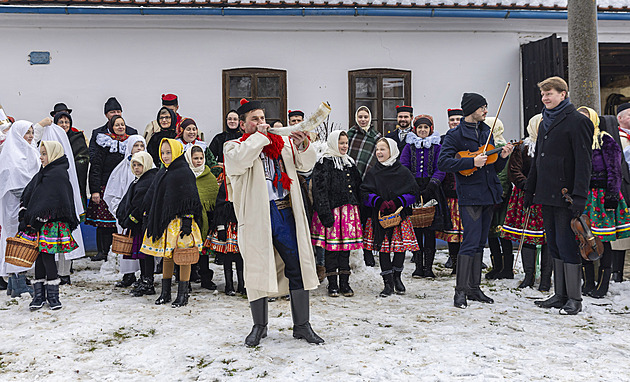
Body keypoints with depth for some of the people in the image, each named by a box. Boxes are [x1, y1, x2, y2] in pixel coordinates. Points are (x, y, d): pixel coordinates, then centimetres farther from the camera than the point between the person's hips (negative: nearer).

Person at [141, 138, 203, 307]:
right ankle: (165, 293, 21)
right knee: (166, 257, 12)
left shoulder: (184, 172, -8)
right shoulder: (162, 173, 15)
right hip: (163, 221, 8)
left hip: (179, 221, -7)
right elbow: (152, 197, 23)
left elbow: (189, 199, -12)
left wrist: (187, 221, -17)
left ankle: (183, 294, 6)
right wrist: (150, 219, 20)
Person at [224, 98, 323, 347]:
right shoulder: (234, 146, 6)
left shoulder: (282, 144, 16)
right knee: (257, 270, 4)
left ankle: (302, 325, 15)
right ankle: (259, 326, 21)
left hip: (284, 212, 3)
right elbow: (237, 162, -17)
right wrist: (259, 136, -10)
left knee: (298, 267, 2)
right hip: (256, 215, -3)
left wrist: (302, 147, -10)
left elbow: (306, 165, 10)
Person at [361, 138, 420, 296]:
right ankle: (388, 282, 10)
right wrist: (380, 203, -14)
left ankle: (397, 277, 24)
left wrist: (396, 203, -14)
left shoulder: (403, 172, 2)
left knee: (401, 247, 0)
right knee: (383, 248, 1)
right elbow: (365, 194, 3)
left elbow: (413, 193, 0)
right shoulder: (372, 173, 7)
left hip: (400, 215, -1)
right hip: (379, 216, 1)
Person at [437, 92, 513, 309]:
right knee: (471, 242, -11)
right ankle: (460, 291, -4)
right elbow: (443, 162, -16)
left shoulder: (486, 132, 17)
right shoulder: (456, 135, -4)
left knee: (480, 243, 10)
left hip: (488, 194, 7)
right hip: (469, 195, -7)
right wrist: (472, 162, -21)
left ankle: (474, 289, 18)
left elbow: (495, 168, 20)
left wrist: (502, 157, -1)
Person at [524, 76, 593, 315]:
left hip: (565, 196, -8)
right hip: (547, 196, 8)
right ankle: (560, 295, 18)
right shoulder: (545, 123, 18)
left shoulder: (577, 122, -8)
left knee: (566, 245, -6)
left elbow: (583, 162, -14)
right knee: (554, 246, 11)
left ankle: (574, 299, 3)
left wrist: (579, 196, -20)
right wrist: (529, 190, 20)